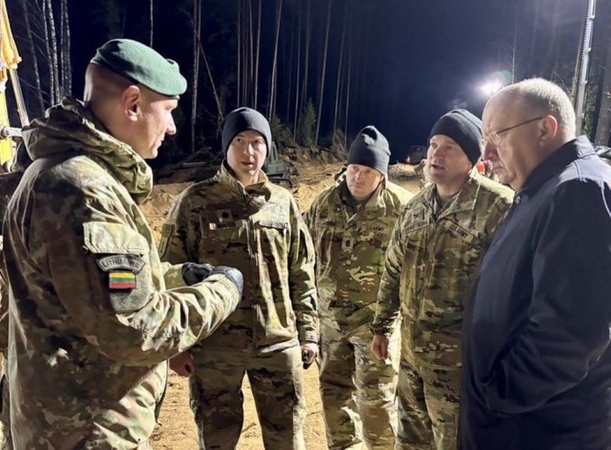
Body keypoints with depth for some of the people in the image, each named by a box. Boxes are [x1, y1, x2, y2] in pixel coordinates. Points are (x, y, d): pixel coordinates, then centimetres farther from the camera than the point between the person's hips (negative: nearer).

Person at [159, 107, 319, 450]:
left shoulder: (284, 203, 5)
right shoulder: (196, 201, -4)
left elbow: (302, 275, 8)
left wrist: (308, 332, 7)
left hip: (279, 342, 2)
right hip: (213, 345, -2)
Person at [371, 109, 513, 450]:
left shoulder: (498, 206, -16)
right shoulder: (416, 206, 7)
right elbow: (393, 271, 14)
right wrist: (382, 327, 17)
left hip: (460, 356, -6)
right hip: (412, 350, 7)